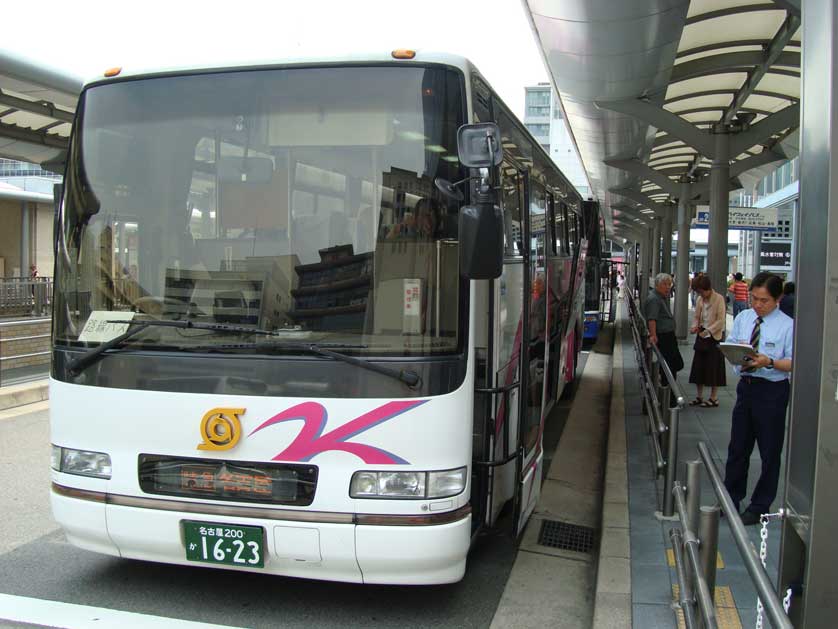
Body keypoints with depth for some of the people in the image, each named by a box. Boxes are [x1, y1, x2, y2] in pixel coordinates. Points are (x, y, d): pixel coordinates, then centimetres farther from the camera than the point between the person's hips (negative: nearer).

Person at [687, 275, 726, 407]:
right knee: (698, 367, 7)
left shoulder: (719, 299, -11)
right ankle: (699, 397, 17)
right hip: (702, 336, 6)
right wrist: (695, 327, -8)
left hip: (715, 337, -6)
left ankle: (714, 398, 11)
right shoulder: (700, 300, 6)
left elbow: (721, 320, -15)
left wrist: (708, 331, -23)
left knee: (713, 368, 1)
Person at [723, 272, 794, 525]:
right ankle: (731, 499, 32)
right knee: (737, 447, 16)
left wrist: (770, 362, -29)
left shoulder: (787, 325, -11)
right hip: (746, 387, 5)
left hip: (772, 391, -5)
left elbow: (792, 363, -13)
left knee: (770, 452, 8)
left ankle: (759, 507, 23)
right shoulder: (742, 318, 5)